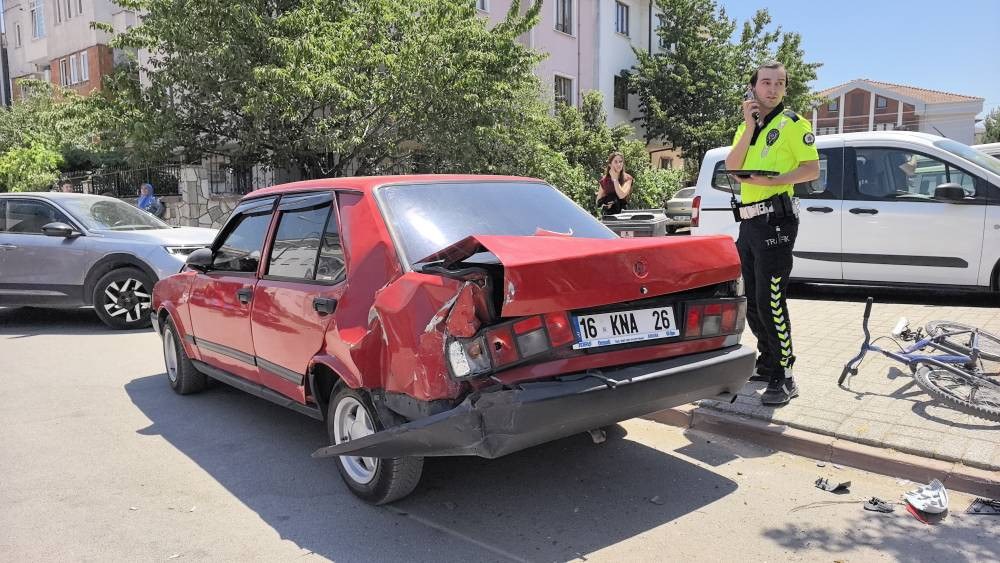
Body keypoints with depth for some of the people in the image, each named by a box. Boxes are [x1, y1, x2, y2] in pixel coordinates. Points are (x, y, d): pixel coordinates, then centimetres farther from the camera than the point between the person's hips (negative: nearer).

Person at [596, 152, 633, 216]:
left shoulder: (627, 178, 0)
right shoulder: (604, 180, 7)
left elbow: (621, 195, -16)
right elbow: (598, 202, 14)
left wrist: (615, 178, -9)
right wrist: (603, 204, -9)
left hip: (622, 213, -2)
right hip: (607, 214, 2)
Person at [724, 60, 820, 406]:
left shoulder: (793, 123, -1)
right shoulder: (745, 127, 18)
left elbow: (812, 169, -7)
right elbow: (731, 167, 3)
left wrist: (771, 180, -19)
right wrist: (749, 127, -5)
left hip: (775, 220, -7)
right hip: (748, 221, 7)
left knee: (770, 302, -12)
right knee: (752, 302, 12)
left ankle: (784, 378, -5)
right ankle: (767, 364, 26)